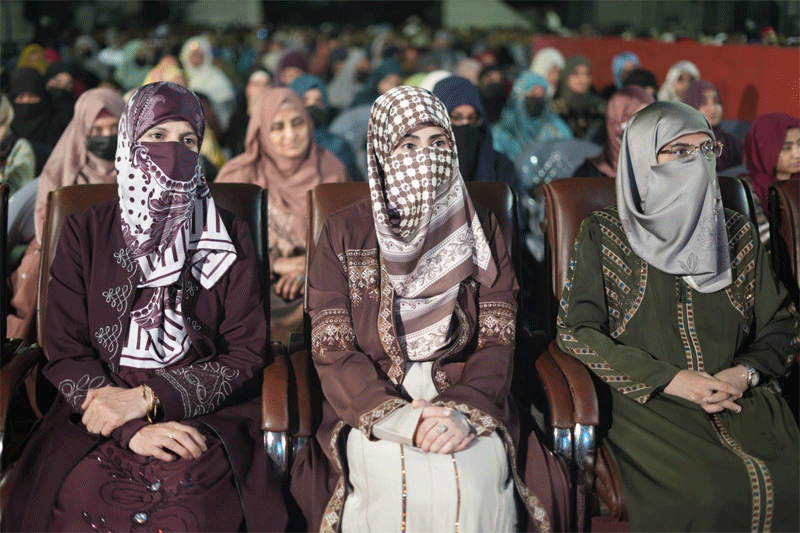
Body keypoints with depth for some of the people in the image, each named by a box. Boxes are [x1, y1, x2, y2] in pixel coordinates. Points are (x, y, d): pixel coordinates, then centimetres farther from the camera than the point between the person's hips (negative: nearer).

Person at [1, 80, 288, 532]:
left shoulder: (228, 236, 8)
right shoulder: (85, 233, 9)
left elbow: (247, 355, 2)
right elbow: (66, 355, 3)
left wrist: (146, 398, -9)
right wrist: (131, 429, -14)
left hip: (204, 413, 0)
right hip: (101, 411, 1)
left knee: (189, 496, -31)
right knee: (81, 493, -29)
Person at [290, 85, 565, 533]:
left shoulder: (481, 232, 11)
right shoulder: (344, 236, 6)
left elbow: (497, 343, 3)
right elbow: (332, 351, -2)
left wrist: (463, 411, -17)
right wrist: (398, 417, -18)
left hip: (467, 406, 1)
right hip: (370, 408, -1)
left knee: (473, 481, -29)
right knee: (396, 480, -32)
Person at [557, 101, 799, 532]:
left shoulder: (737, 234, 14)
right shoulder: (603, 234, 3)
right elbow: (575, 330, -4)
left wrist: (745, 373, -7)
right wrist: (670, 379, -12)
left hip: (741, 397, 4)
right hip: (646, 403, -3)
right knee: (707, 495, -29)